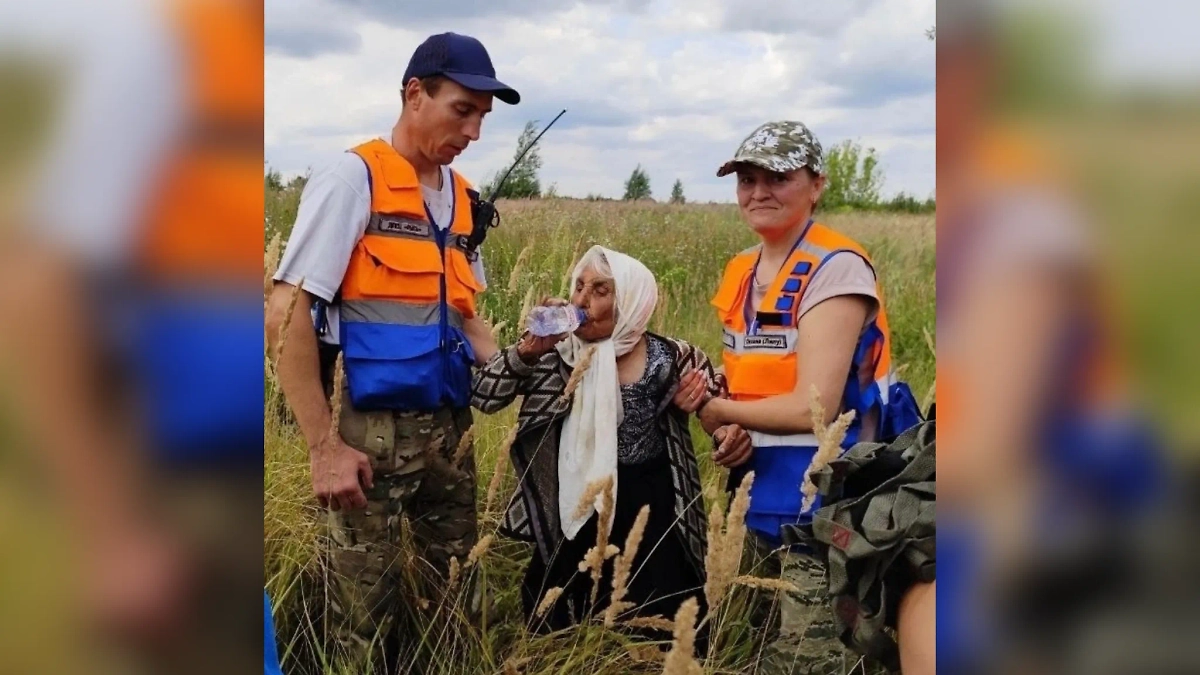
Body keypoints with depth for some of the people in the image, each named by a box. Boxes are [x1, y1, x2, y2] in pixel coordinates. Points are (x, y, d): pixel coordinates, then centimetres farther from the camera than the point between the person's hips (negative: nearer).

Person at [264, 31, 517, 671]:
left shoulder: (460, 195, 9)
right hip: (373, 429, -6)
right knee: (367, 614, 4)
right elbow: (286, 316, -14)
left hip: (450, 426, 6)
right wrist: (324, 447, -17)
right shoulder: (353, 177, -10)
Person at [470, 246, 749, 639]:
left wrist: (732, 431, -21)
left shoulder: (674, 359, -7)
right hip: (575, 521, 1)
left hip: (653, 520, -1)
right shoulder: (557, 356, -4)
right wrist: (527, 351, -21)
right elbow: (482, 397, -6)